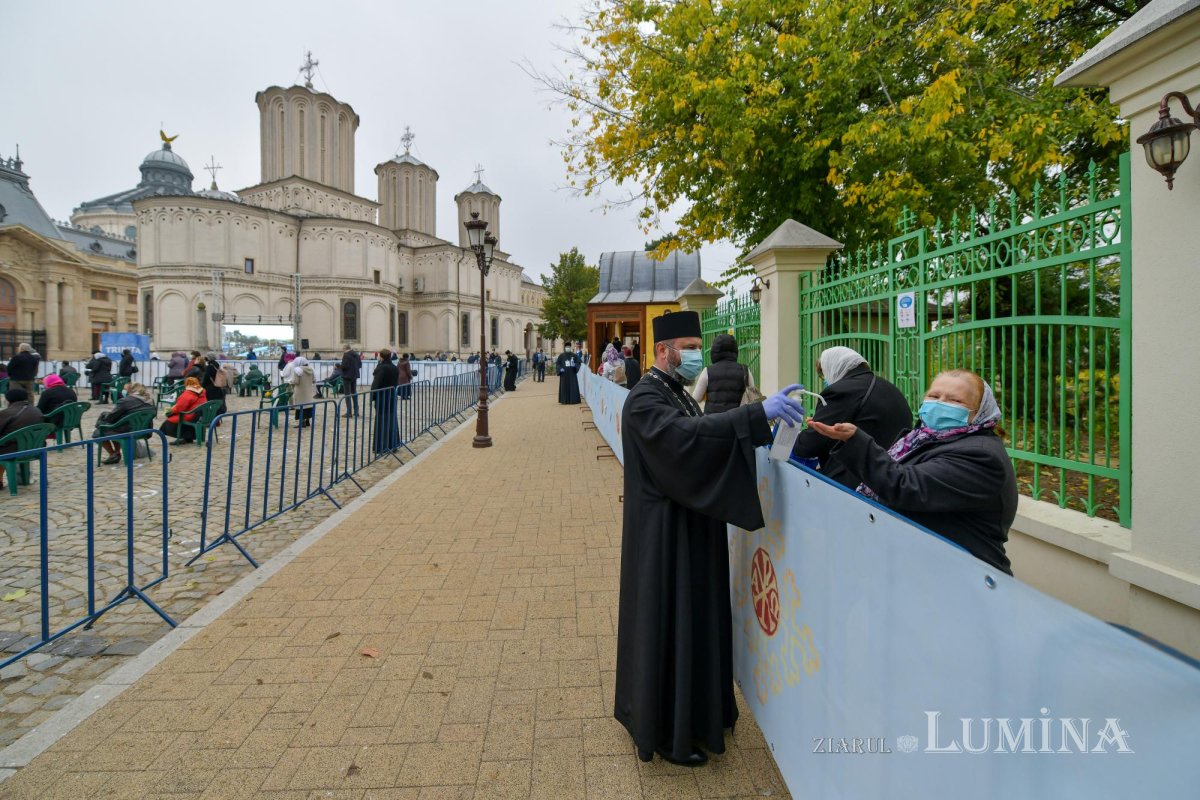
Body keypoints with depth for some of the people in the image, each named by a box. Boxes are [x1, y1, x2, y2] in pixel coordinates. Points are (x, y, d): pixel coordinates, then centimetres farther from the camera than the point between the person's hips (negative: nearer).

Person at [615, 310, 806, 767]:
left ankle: (694, 710, 39)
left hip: (690, 526, 10)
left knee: (694, 620, 20)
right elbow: (685, 436, -36)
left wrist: (757, 429, -1)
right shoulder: (646, 399, -18)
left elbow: (698, 446, 11)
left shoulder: (677, 393, 12)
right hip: (665, 533, -9)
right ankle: (665, 733, 22)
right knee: (668, 625, 3)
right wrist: (759, 413, -41)